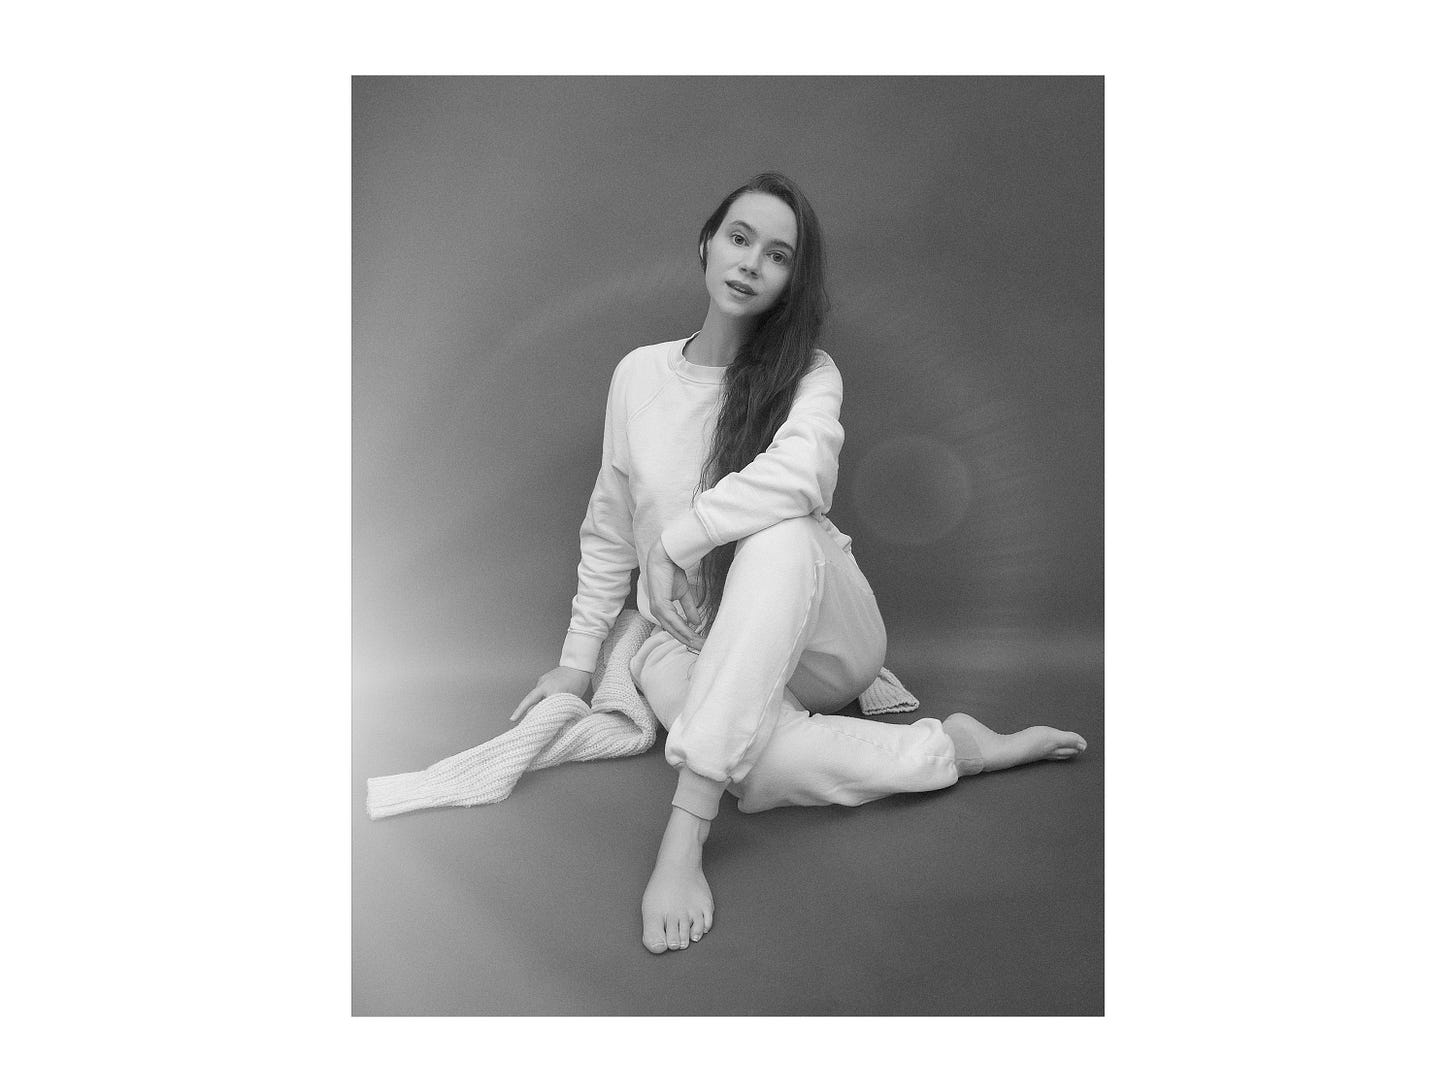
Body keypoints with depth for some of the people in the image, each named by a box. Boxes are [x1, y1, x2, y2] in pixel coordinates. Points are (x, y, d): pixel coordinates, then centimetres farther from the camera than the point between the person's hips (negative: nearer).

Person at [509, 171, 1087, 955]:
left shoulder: (807, 373, -3)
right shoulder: (639, 374, 4)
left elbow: (802, 472, -28)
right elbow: (608, 530, 11)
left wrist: (678, 537, -21)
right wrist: (578, 660, 11)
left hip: (816, 641, 0)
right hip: (691, 641, 1)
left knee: (781, 534, -39)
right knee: (762, 771, -36)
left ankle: (686, 830, -41)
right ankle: (952, 747, -15)